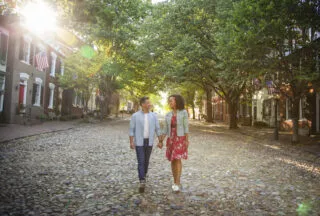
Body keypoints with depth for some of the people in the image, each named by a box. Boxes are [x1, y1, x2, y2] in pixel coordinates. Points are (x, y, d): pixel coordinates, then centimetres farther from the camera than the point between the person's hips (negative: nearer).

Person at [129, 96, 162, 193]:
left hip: (149, 142, 3)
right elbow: (131, 129, -4)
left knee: (146, 161, 12)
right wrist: (131, 142, -11)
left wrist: (160, 141, 0)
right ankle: (142, 182, -12)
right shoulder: (135, 116, -6)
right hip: (139, 142, -3)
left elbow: (157, 129, 4)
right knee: (141, 161, -9)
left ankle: (143, 176, 31)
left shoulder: (153, 116, 2)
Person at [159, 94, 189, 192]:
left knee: (178, 160, -14)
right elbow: (165, 129, 8)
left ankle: (177, 183, -10)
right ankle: (176, 182, 17)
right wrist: (161, 141, 2)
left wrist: (187, 140, -12)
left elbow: (186, 127, -7)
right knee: (173, 161, 5)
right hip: (171, 139, 4)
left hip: (180, 139, -4)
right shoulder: (168, 115, 7)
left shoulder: (184, 112, -5)